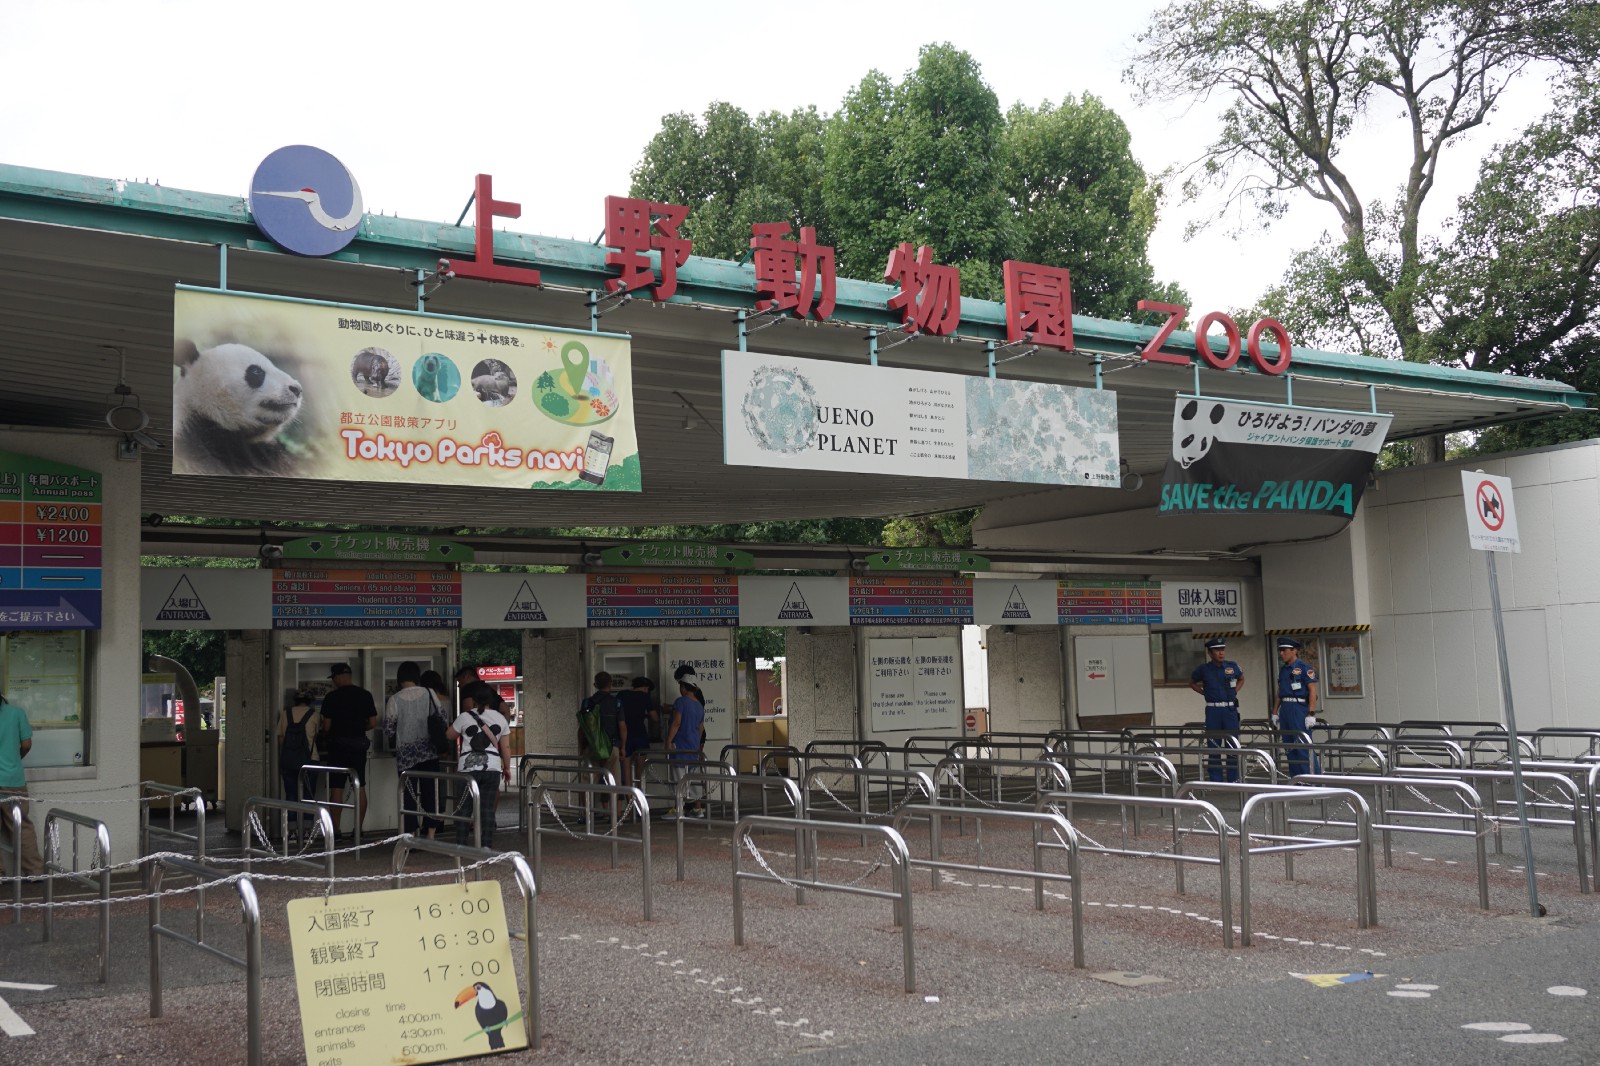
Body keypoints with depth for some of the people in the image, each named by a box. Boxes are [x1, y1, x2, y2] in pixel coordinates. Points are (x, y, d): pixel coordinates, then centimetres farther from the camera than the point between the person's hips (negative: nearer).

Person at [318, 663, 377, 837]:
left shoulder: (331, 697, -9)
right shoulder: (365, 695, 2)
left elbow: (326, 726, -8)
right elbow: (373, 723, 3)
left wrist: (325, 737, 13)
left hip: (338, 746, -4)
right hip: (359, 746, 4)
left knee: (336, 789, 0)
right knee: (360, 788, 9)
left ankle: (335, 830, -1)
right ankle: (358, 829, 11)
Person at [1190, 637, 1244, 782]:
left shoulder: (1232, 666, 4)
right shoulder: (1204, 669, 0)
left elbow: (1241, 679, 23)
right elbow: (1192, 683, 16)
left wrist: (1234, 692, 8)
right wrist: (1205, 693, 3)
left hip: (1230, 709, 1)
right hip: (1213, 710, -1)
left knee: (1233, 746, 3)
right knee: (1213, 746, 2)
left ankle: (1234, 780, 11)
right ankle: (1215, 780, 8)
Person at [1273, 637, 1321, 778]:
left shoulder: (1304, 667, -6)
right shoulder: (1283, 669, 16)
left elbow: (1312, 691, -11)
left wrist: (1311, 713, -17)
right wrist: (1275, 712, 16)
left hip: (1299, 709, -8)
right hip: (1285, 709, 8)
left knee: (1304, 746, -9)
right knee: (1290, 746, 8)